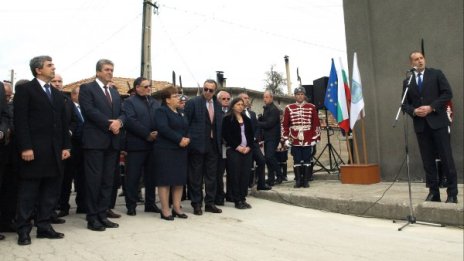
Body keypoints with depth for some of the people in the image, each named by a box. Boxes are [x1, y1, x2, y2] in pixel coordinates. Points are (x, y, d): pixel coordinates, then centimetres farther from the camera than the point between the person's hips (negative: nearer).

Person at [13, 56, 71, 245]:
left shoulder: (57, 94, 19)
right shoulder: (25, 89, -1)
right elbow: (20, 120, -9)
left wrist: (65, 146, 8)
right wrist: (25, 147, -16)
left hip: (55, 150, 6)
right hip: (34, 150, -6)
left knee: (51, 190, 8)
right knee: (29, 191, 1)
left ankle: (44, 226, 17)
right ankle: (24, 230, 10)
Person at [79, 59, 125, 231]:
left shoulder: (115, 92, 21)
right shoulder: (87, 88, 1)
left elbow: (122, 112, 13)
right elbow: (90, 110, -13)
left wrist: (119, 121, -10)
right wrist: (109, 124, -17)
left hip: (112, 141, 6)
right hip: (95, 140, -6)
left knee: (108, 180, 7)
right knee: (94, 180, -3)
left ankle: (102, 215, 14)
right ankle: (92, 218, 5)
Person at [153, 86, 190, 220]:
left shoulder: (180, 113, 19)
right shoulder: (161, 111, -5)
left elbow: (187, 128, 17)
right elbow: (163, 128, -19)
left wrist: (187, 139, -4)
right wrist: (180, 139, -20)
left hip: (181, 150, 8)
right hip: (165, 150, -7)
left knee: (180, 179, 7)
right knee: (165, 179, -3)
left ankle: (177, 207, 15)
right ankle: (165, 210, 3)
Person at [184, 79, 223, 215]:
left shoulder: (217, 105, 12)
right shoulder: (193, 102, -4)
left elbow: (219, 125, 14)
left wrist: (219, 141, 7)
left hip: (213, 145, 5)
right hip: (197, 144, -5)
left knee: (211, 176, 11)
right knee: (196, 177, 4)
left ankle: (210, 203, 22)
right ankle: (196, 204, 15)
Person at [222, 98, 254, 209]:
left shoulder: (247, 119, 16)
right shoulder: (227, 119, 0)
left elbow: (251, 134, 13)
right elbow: (226, 135, -8)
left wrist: (249, 146, -3)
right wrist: (237, 147, -13)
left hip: (247, 150, 5)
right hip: (234, 151, -5)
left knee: (245, 175, 3)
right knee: (235, 175, -3)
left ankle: (243, 199, 12)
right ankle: (237, 200, 5)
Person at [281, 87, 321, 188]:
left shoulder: (311, 107, 3)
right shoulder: (289, 108, 3)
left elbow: (316, 124, 4)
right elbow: (284, 124, 5)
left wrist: (315, 138, 0)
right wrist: (286, 139, 0)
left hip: (308, 140, 0)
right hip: (295, 140, 0)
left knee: (307, 161, 4)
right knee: (297, 161, 4)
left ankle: (306, 180, 13)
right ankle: (298, 181, 12)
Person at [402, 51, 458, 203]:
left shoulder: (436, 74, 5)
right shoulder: (407, 81, 12)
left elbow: (447, 93, -2)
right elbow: (405, 103, 10)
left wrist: (431, 107, -12)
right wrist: (414, 111, -10)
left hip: (438, 121, -2)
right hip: (420, 124, 3)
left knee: (446, 158, -2)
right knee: (428, 160, 5)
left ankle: (452, 193, 5)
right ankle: (433, 192, 12)